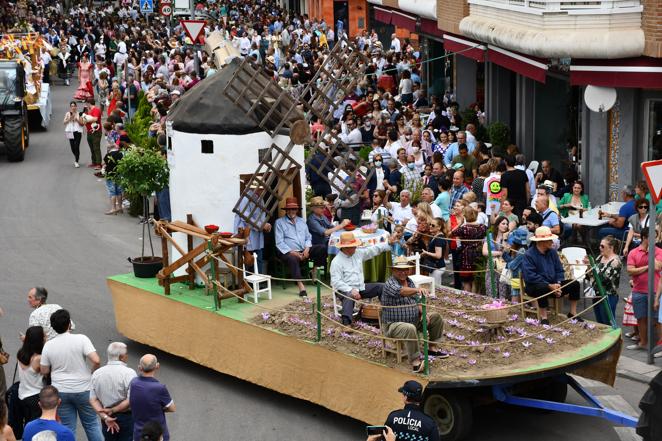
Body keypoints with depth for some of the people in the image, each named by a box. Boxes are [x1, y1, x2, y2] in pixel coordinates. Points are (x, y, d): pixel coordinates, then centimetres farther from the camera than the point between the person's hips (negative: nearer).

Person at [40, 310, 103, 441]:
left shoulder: (48, 345, -5)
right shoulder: (81, 339, -14)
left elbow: (44, 371, 1)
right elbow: (96, 360, -22)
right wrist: (93, 373, -2)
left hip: (61, 392, 2)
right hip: (83, 389, -2)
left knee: (67, 429, 11)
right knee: (92, 424, 14)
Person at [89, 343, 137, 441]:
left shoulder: (97, 373, 1)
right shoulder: (129, 373, -16)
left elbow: (93, 400, -2)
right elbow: (131, 400, -21)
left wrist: (105, 417, -6)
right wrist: (112, 410, -11)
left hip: (108, 420, 5)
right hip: (127, 418, -5)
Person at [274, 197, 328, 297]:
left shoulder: (301, 221, 21)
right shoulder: (279, 222, 4)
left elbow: (308, 237, 20)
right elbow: (279, 243, -4)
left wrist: (307, 249, -3)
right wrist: (292, 252, -15)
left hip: (304, 251, 5)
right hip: (289, 252, -5)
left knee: (322, 248, -16)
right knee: (292, 259, -40)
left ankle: (314, 272, -1)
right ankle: (301, 287, -49)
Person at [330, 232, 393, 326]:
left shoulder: (358, 253, 8)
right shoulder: (336, 261, -11)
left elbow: (374, 250, 15)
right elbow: (336, 282, -17)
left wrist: (389, 243, 4)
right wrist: (351, 290, -28)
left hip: (361, 287, 7)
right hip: (347, 290, -7)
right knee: (349, 297, -39)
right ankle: (346, 324, -56)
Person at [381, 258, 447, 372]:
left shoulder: (409, 281, 10)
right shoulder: (390, 284, -18)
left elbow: (416, 301, 18)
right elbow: (401, 291, -41)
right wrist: (417, 289, -59)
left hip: (414, 320, 9)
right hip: (394, 324, -9)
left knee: (436, 317, 9)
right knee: (410, 328, -40)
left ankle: (432, 348, 17)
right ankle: (415, 363, -38)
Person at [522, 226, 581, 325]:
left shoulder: (552, 252, 8)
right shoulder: (529, 255, -16)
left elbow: (559, 270, 11)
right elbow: (530, 276, -24)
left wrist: (558, 284, -11)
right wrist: (549, 286, -25)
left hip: (553, 284, 7)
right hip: (535, 286, -7)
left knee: (575, 284, -6)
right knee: (543, 288, -40)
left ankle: (573, 313, 5)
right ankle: (544, 317, -28)